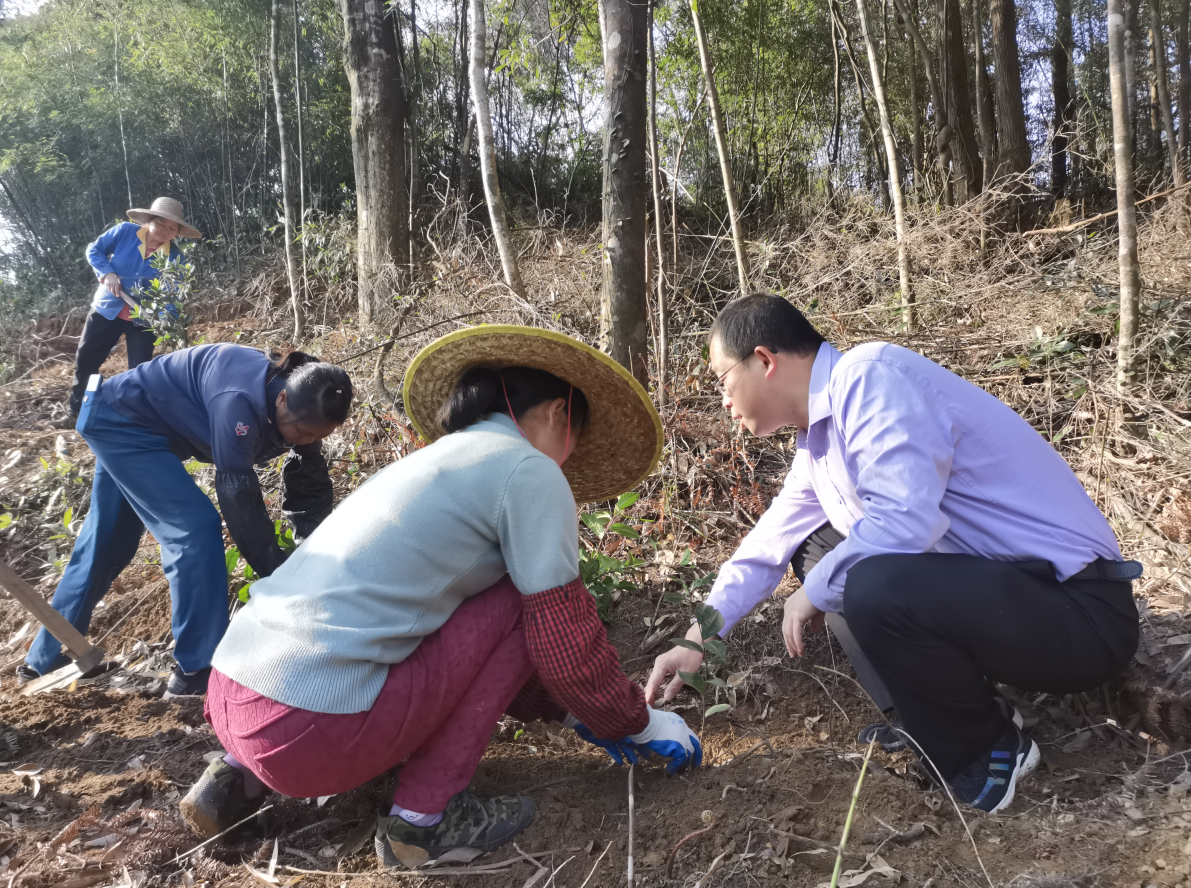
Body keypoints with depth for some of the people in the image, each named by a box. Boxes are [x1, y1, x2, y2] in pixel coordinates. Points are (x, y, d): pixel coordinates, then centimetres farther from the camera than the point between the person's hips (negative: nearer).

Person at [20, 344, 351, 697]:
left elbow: (310, 484, -3)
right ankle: (195, 670, -9)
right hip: (120, 417, -9)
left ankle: (46, 658, 35)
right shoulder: (241, 401, -37)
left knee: (107, 542, 18)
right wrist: (279, 575, -28)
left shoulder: (299, 407, -12)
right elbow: (238, 495, -34)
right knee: (196, 528, -17)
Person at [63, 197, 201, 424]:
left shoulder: (174, 258, -16)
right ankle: (77, 411, 28)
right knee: (85, 359, 10)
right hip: (107, 308, 1)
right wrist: (107, 273, -21)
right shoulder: (125, 231, -14)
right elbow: (94, 250, -3)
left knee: (139, 370, 2)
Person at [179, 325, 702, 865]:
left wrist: (569, 713, 32)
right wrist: (638, 724, 15)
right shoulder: (529, 472, -4)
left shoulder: (438, 458, 22)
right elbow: (566, 643, -3)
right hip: (309, 725, -9)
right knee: (522, 601, 3)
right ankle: (425, 814, 3)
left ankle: (243, 776, 19)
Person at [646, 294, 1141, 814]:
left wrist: (815, 593, -13)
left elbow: (904, 520, -31)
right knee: (817, 547, 13)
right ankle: (929, 716, 14)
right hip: (984, 580, 9)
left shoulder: (868, 376, -19)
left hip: (1078, 607, -9)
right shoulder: (819, 437, 10)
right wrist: (697, 641, 21)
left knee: (874, 588, -32)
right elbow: (768, 545, 21)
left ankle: (983, 754, -3)